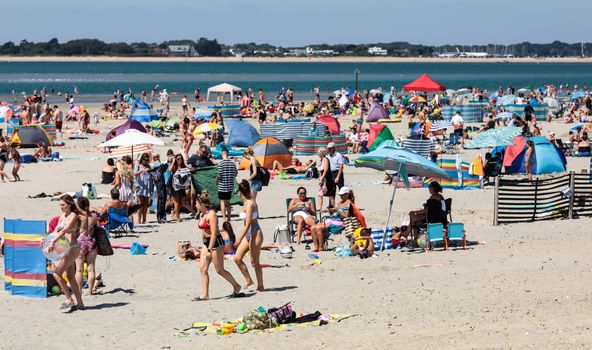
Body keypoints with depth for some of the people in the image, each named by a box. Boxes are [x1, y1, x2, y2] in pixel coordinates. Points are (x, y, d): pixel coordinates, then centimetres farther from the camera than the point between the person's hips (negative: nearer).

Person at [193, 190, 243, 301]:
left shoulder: (211, 215, -19)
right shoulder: (201, 214, 9)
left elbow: (214, 233, -24)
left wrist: (210, 250, -27)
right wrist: (205, 247, 19)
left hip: (216, 242, -9)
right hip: (206, 242, 9)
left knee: (219, 270, 0)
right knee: (202, 268, 0)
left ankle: (236, 287, 19)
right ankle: (205, 294, 1)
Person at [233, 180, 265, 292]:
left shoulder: (249, 204, -20)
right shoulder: (246, 203, 8)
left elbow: (248, 224, -23)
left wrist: (239, 239, -24)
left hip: (255, 234, -9)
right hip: (248, 234, 9)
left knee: (255, 262, 0)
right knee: (237, 258, 7)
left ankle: (260, 286, 10)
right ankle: (248, 280, 16)